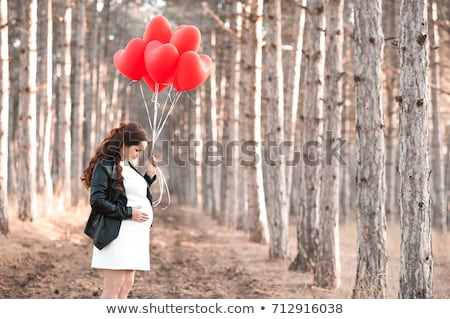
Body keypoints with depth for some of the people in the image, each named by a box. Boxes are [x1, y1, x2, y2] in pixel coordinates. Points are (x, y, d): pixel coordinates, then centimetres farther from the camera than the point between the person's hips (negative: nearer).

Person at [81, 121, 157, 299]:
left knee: (126, 285, 9)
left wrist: (149, 175, 12)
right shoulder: (105, 166, -9)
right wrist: (128, 213, -17)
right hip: (116, 235, -9)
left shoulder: (129, 167, 17)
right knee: (113, 286, -8)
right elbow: (97, 200, -17)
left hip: (133, 236, 9)